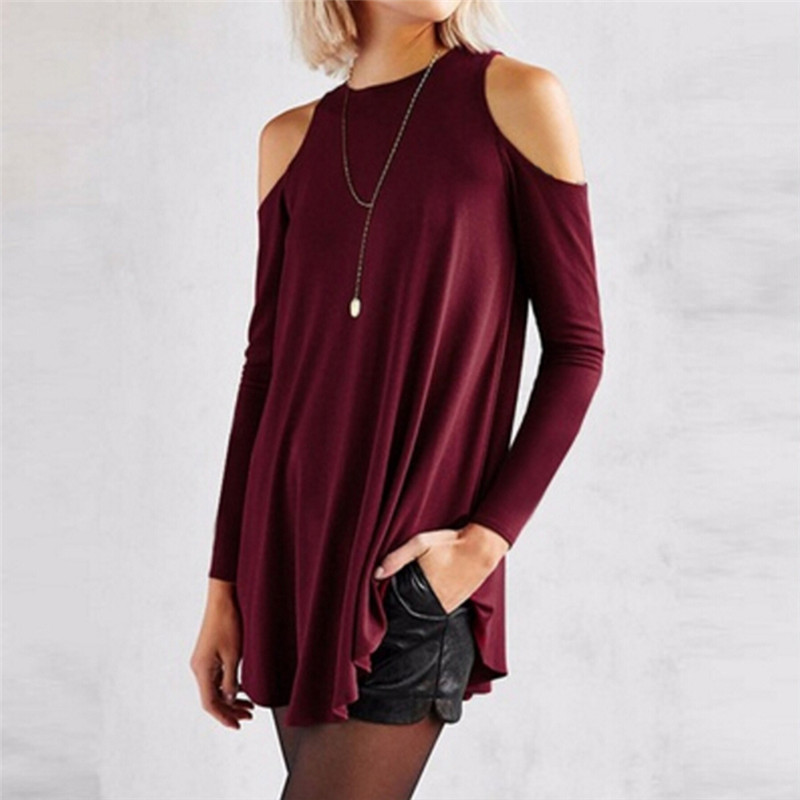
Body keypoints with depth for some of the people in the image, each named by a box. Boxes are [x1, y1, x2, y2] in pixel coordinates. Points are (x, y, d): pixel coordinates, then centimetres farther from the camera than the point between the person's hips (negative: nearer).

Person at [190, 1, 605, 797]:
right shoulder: (291, 140, 8)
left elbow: (577, 347, -4)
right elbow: (266, 364, 8)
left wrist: (485, 540, -12)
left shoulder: (514, 98, -3)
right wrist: (224, 583, 6)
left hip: (413, 566, -4)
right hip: (290, 543, 4)